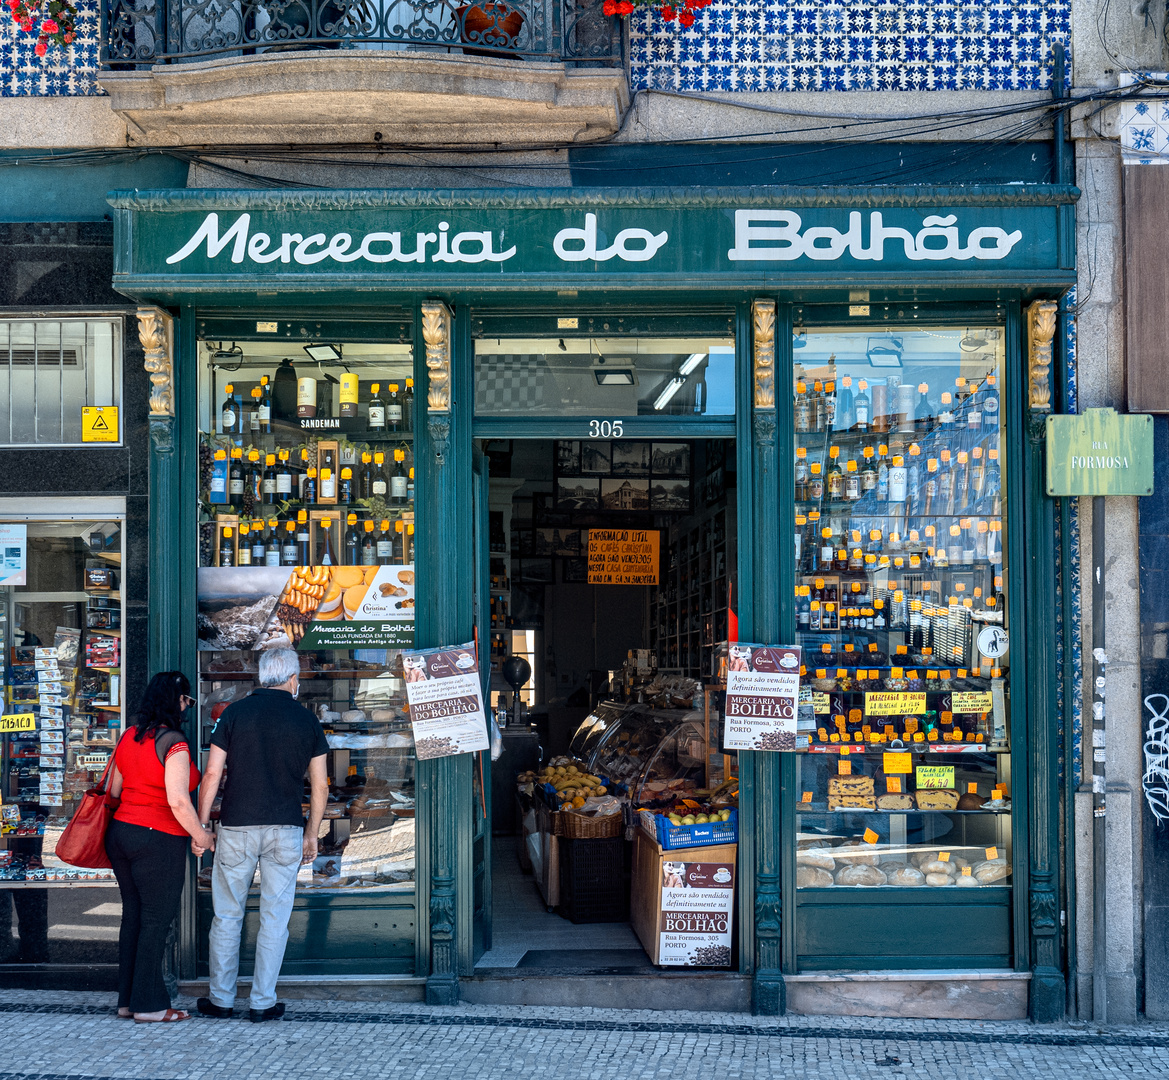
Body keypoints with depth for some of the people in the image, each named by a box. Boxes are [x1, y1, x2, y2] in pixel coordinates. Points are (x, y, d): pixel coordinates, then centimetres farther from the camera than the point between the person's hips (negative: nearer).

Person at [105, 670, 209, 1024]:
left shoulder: (129, 737, 8)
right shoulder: (173, 742, -16)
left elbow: (113, 790, 14)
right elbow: (178, 801, -22)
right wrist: (201, 837, -10)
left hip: (121, 833, 8)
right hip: (158, 839, -8)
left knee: (133, 915, 15)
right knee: (156, 920, 1)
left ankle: (128, 999, 21)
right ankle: (148, 1006, 6)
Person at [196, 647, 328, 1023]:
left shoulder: (235, 712, 0)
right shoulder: (306, 720, 3)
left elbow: (212, 774, -2)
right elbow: (319, 785, 4)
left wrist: (201, 825, 6)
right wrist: (312, 834, 14)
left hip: (236, 827, 0)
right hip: (285, 830, 0)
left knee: (227, 916, 11)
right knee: (274, 918, 7)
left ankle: (221, 999, 18)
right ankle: (262, 1002, 10)